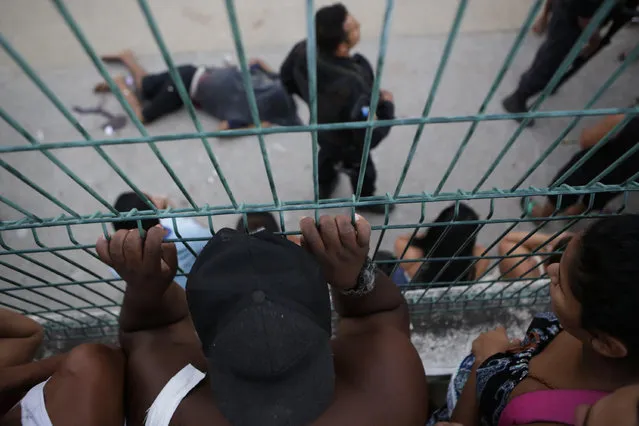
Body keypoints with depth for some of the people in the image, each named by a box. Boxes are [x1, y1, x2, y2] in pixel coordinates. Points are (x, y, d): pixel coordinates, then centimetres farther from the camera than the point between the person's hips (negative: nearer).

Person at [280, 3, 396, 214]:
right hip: (347, 143, -5)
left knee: (327, 155, 38)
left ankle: (324, 187, 69)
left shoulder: (303, 50, -29)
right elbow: (369, 138, -38)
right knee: (363, 171, 28)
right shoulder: (352, 87, -48)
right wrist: (387, 105, -22)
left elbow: (287, 78, -7)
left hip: (321, 127, 6)